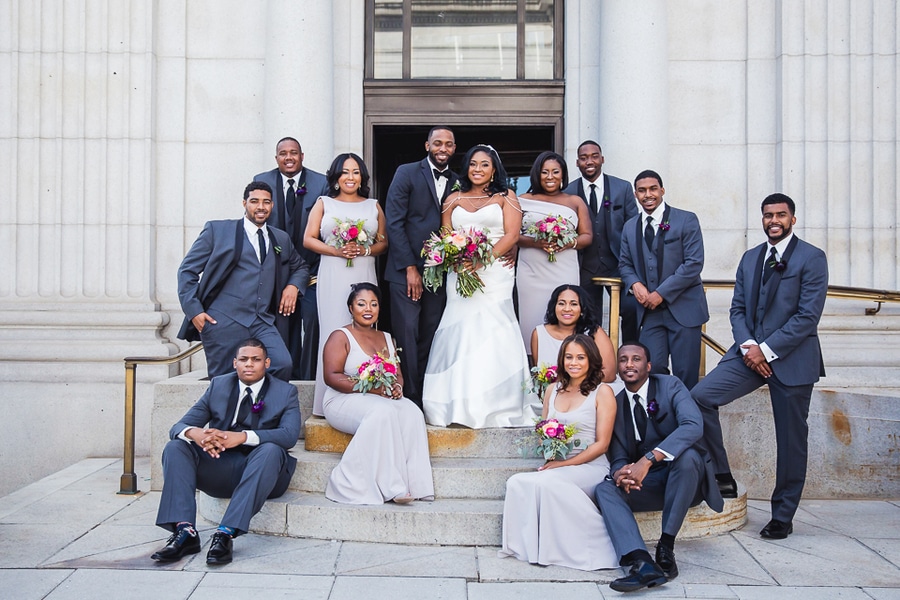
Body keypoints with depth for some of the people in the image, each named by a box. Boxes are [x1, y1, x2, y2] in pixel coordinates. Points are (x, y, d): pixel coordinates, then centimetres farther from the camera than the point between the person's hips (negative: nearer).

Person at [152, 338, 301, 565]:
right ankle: (184, 531, -28)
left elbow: (289, 435, -17)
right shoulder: (218, 386, 10)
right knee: (175, 447, -17)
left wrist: (243, 437, -32)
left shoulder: (285, 392, 2)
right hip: (219, 467, 3)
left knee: (270, 450, -35)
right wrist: (194, 433, -25)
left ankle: (226, 533, -40)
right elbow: (178, 427, 2)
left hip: (261, 474, -3)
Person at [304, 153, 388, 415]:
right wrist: (336, 251, -10)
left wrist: (365, 250, -8)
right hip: (332, 278, -1)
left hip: (364, 277, 1)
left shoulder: (373, 206, 17)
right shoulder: (323, 204, 13)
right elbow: (309, 239, 5)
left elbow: (384, 241, 12)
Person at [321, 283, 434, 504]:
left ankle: (412, 483, -30)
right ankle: (391, 486, -33)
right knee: (383, 412, -36)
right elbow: (331, 377, -11)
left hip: (385, 399, 6)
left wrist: (397, 386, -9)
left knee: (412, 412, -27)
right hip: (345, 401, -5)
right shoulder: (341, 337, 1)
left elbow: (398, 373, 17)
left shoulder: (386, 338, 21)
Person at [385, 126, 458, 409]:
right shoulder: (407, 173, 1)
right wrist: (410, 268, -10)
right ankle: (409, 401, 3)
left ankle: (427, 399, 12)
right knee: (407, 335, -4)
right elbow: (394, 222, -6)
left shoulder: (456, 182, 12)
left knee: (430, 337, 5)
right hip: (405, 269, -3)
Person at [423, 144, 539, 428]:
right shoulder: (453, 199, 16)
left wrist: (482, 260, -16)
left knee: (491, 331, -9)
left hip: (495, 272, -3)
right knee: (460, 332, -4)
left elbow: (512, 234, -4)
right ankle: (460, 404, 1)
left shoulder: (505, 197, 7)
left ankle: (496, 405, -4)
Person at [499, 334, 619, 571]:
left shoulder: (602, 393, -2)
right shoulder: (553, 390, 14)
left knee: (546, 482, -33)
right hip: (555, 467, 5)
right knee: (516, 482, -25)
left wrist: (565, 463, -14)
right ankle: (531, 546, -18)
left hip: (590, 468, -5)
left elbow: (602, 443, -7)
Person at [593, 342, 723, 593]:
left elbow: (693, 426, -26)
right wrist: (620, 472, -26)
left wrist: (648, 459, -38)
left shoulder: (670, 386, -7)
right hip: (645, 485, 4)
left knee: (687, 455, -35)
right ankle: (642, 563, -44)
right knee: (605, 489, -22)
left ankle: (666, 548, -26)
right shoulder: (615, 404, 5)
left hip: (684, 477, -3)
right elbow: (617, 457, 2)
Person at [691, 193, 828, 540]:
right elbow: (737, 309, 11)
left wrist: (766, 350, -16)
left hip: (791, 358, -5)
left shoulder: (811, 258, -4)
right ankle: (722, 477, -2)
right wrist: (747, 346, -7)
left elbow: (808, 315, -12)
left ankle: (782, 517, 18)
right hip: (750, 352, 5)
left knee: (791, 440, 3)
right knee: (700, 397, -15)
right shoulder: (750, 258, 14)